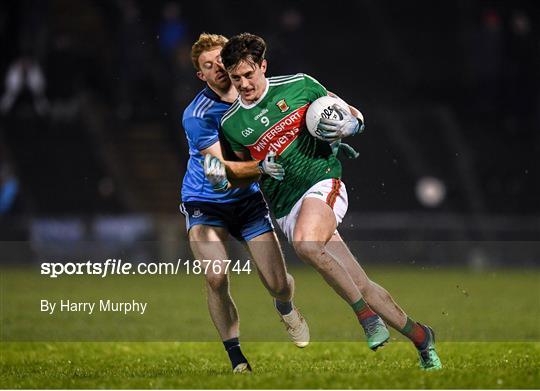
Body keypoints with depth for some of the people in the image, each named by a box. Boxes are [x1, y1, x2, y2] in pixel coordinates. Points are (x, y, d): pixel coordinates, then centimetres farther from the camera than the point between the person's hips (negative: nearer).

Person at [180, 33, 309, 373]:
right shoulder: (196, 116, -21)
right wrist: (262, 166, -44)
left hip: (249, 200, 4)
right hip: (206, 203, -3)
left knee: (278, 283, -5)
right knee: (216, 278, -25)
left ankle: (286, 309, 36)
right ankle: (237, 357, -8)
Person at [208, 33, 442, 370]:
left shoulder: (298, 85, 0)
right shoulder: (231, 124, 6)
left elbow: (353, 115, 10)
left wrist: (350, 125, -12)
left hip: (324, 182, -3)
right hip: (287, 209, 3)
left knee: (305, 243, -35)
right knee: (361, 285, -4)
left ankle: (367, 315, -23)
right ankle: (419, 336, 11)